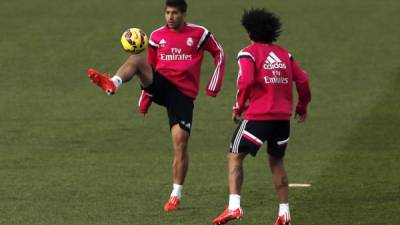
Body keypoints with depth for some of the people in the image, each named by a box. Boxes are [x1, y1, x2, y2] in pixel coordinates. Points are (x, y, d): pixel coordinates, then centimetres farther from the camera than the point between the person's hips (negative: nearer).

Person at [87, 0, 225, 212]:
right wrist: (144, 101, 16)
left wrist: (213, 86, 4)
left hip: (183, 93, -2)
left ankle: (176, 195, 3)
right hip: (160, 86, 2)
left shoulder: (199, 34, 2)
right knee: (136, 60, -26)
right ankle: (112, 83, -55)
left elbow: (219, 54, 14)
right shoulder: (157, 36, 9)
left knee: (180, 143, -10)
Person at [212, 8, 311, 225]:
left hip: (258, 115, -5)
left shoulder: (249, 53, -3)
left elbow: (245, 82, -17)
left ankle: (234, 206, -15)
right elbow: (302, 80, 12)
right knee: (276, 162, 19)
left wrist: (238, 108, -4)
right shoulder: (284, 54, 13)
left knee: (235, 157, 1)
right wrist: (302, 107, 26)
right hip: (283, 116, 5)